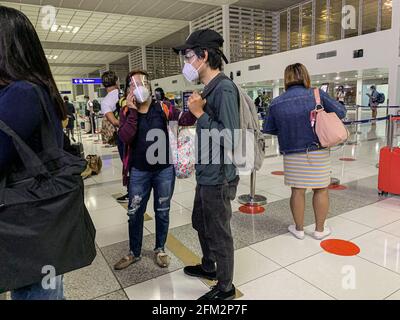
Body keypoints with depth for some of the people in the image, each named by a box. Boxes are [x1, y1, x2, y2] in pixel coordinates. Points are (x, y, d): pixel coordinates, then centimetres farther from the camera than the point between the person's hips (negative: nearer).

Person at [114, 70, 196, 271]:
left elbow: (184, 120, -12)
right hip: (138, 172, 0)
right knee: (135, 213, 13)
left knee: (162, 212, 13)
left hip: (164, 170, 0)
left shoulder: (162, 108, -3)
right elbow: (125, 137, -17)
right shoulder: (127, 112, -2)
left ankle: (160, 249, 35)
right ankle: (134, 252, 34)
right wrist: (133, 110, -19)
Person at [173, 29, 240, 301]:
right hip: (206, 175, 9)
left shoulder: (224, 88, -18)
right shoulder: (210, 88, 10)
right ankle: (208, 267, 48)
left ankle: (226, 289, 29)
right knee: (201, 223, 25)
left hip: (218, 178, -9)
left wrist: (199, 113, -21)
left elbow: (230, 137, -26)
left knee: (219, 234, 7)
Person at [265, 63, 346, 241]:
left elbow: (269, 129, 5)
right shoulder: (317, 95, -9)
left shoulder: (276, 103, -3)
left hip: (292, 154, 2)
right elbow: (341, 112, -4)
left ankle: (299, 229, 24)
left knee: (297, 191, 11)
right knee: (321, 190, 12)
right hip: (317, 152, -1)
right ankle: (320, 230, 25)